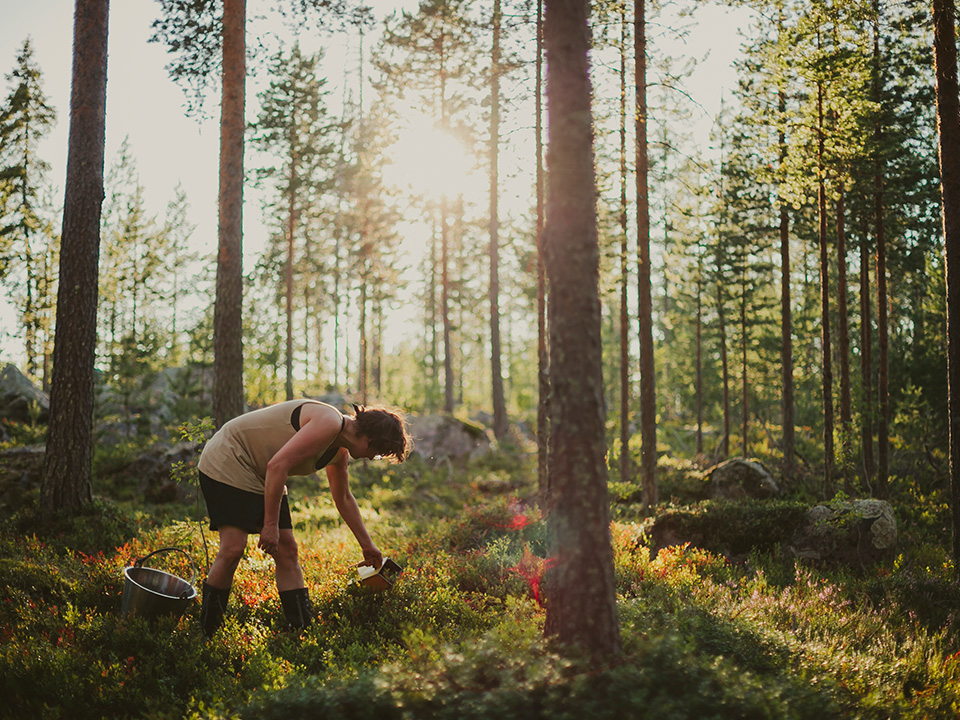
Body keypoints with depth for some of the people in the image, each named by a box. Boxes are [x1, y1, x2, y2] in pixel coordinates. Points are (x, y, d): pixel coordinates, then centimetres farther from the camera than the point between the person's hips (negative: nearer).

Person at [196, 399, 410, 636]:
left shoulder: (340, 453, 8)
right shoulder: (329, 423, -24)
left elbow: (344, 498, 25)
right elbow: (277, 465, -30)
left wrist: (367, 546, 32)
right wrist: (271, 524, -26)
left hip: (260, 478, 10)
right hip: (227, 463, -10)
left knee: (287, 550, 2)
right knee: (233, 548, -19)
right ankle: (206, 634, -10)